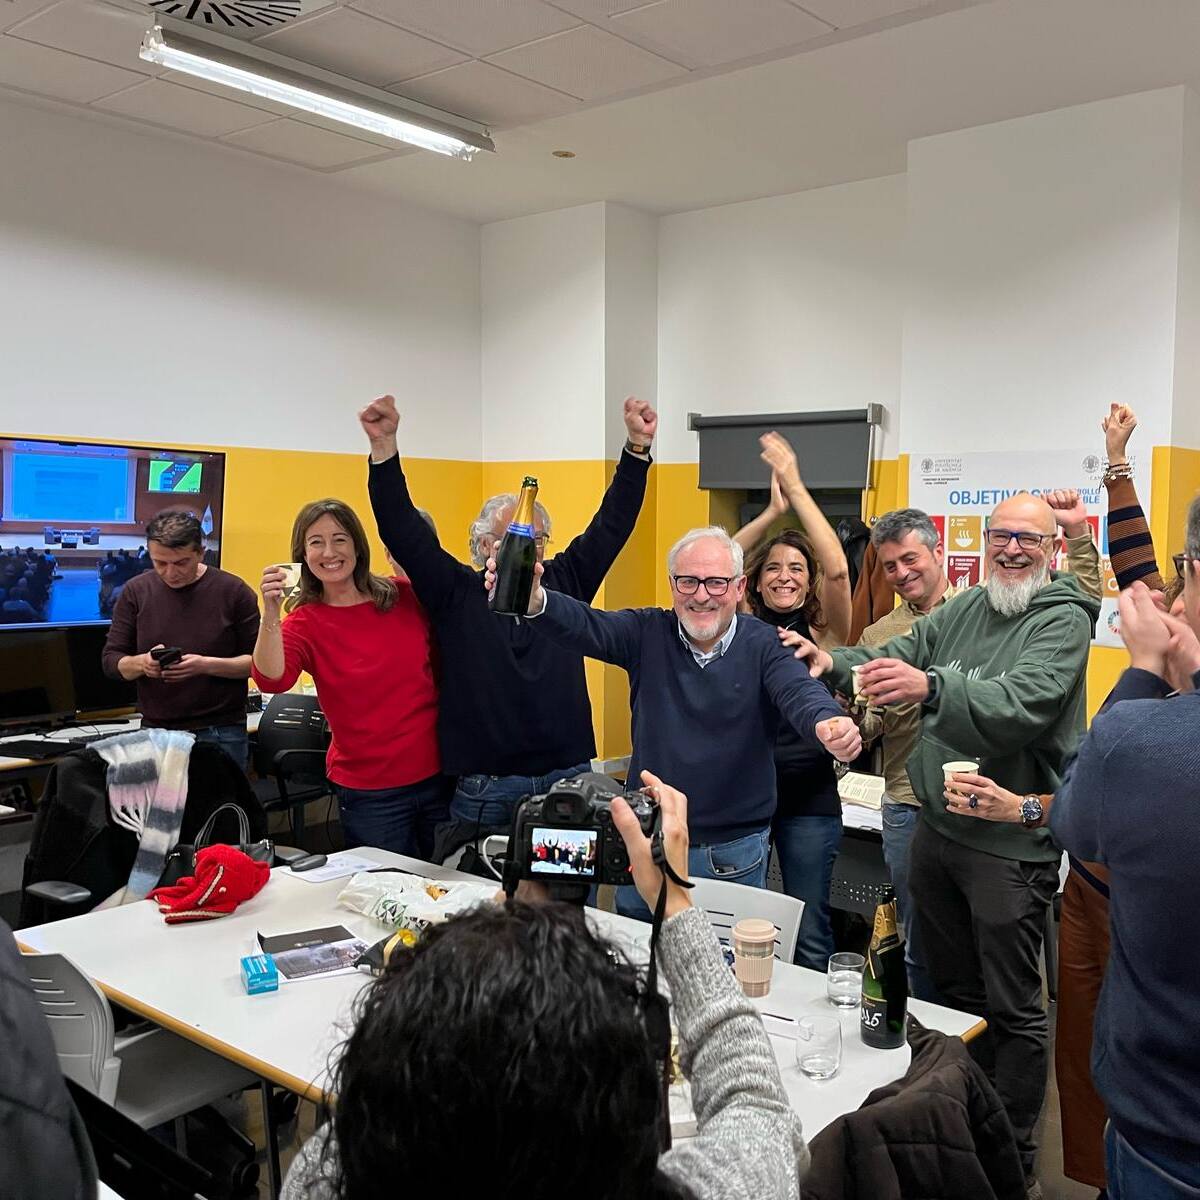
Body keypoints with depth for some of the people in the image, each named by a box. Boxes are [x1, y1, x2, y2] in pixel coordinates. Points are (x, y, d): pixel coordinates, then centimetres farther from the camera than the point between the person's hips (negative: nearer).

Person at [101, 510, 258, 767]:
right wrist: (142, 663, -14)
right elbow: (111, 659, 7)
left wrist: (207, 665, -19)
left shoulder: (232, 591, -5)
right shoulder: (136, 591, 4)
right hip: (155, 731, 3)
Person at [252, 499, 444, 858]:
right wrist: (271, 614, -34)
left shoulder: (407, 596, -1)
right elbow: (272, 680, -24)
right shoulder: (305, 621, -4)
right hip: (370, 793, -2)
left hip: (438, 773, 2)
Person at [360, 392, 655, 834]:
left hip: (568, 779, 2)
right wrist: (384, 446, -15)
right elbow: (402, 529, -6)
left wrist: (638, 445, -4)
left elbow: (612, 522, 4)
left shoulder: (566, 582, 7)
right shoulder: (457, 592, 0)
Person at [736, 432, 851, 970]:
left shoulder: (824, 633, -1)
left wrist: (796, 490, -14)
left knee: (809, 933, 6)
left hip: (808, 796, -2)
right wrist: (772, 510, -8)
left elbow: (838, 569, -17)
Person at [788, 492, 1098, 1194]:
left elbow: (1022, 703, -28)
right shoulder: (968, 608, 10)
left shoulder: (1064, 619, -12)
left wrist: (931, 687, -44)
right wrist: (838, 662, -12)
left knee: (1013, 1009, 5)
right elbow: (903, 653, 8)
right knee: (953, 988, 21)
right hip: (937, 827, 7)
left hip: (1011, 842, -7)